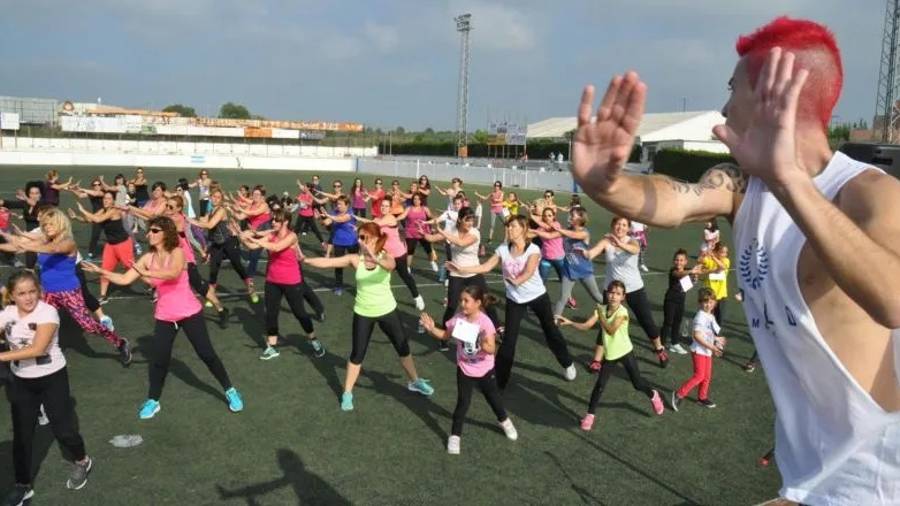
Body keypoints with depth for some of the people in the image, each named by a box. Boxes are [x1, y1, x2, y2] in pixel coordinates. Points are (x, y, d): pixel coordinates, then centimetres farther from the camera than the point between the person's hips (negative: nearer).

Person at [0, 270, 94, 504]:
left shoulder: (48, 312, -19)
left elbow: (37, 349, -27)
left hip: (52, 378, -4)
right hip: (21, 382, 4)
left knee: (63, 429, 4)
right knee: (21, 434, 9)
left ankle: (82, 462, 32)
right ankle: (22, 485, 25)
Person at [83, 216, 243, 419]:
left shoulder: (177, 253, -16)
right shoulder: (147, 258, 0)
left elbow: (173, 274, -37)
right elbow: (125, 279, 0)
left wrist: (146, 273, -43)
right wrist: (101, 271, -9)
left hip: (189, 313, -4)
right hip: (164, 317, 4)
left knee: (207, 354, 2)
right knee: (157, 359, 3)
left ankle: (230, 391, 18)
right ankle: (153, 401, 22)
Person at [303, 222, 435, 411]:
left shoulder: (385, 256, -15)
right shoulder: (355, 259, -11)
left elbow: (391, 265, -40)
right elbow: (327, 262, -17)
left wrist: (375, 258, -59)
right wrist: (306, 260, -30)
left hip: (387, 311, 0)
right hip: (363, 313, 0)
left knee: (403, 347, 14)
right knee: (357, 354, 6)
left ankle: (415, 381, 36)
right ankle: (347, 394, 21)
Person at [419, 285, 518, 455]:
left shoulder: (485, 322, -24)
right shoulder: (458, 318, -12)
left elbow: (492, 349, -26)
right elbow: (445, 335, 2)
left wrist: (486, 346, -48)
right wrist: (432, 329, -15)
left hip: (485, 370, -1)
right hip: (464, 369, 1)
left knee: (493, 398, 19)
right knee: (463, 403, -1)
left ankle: (504, 420, 47)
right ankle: (455, 436, 12)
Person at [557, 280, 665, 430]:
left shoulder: (622, 311, -19)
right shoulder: (601, 309, -5)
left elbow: (611, 330, -30)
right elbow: (585, 326, -11)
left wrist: (601, 315, -24)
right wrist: (570, 322, -25)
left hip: (625, 352, -3)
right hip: (609, 354, 3)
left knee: (637, 383, 8)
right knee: (600, 385, 0)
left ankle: (653, 395, 39)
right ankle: (590, 415, 11)